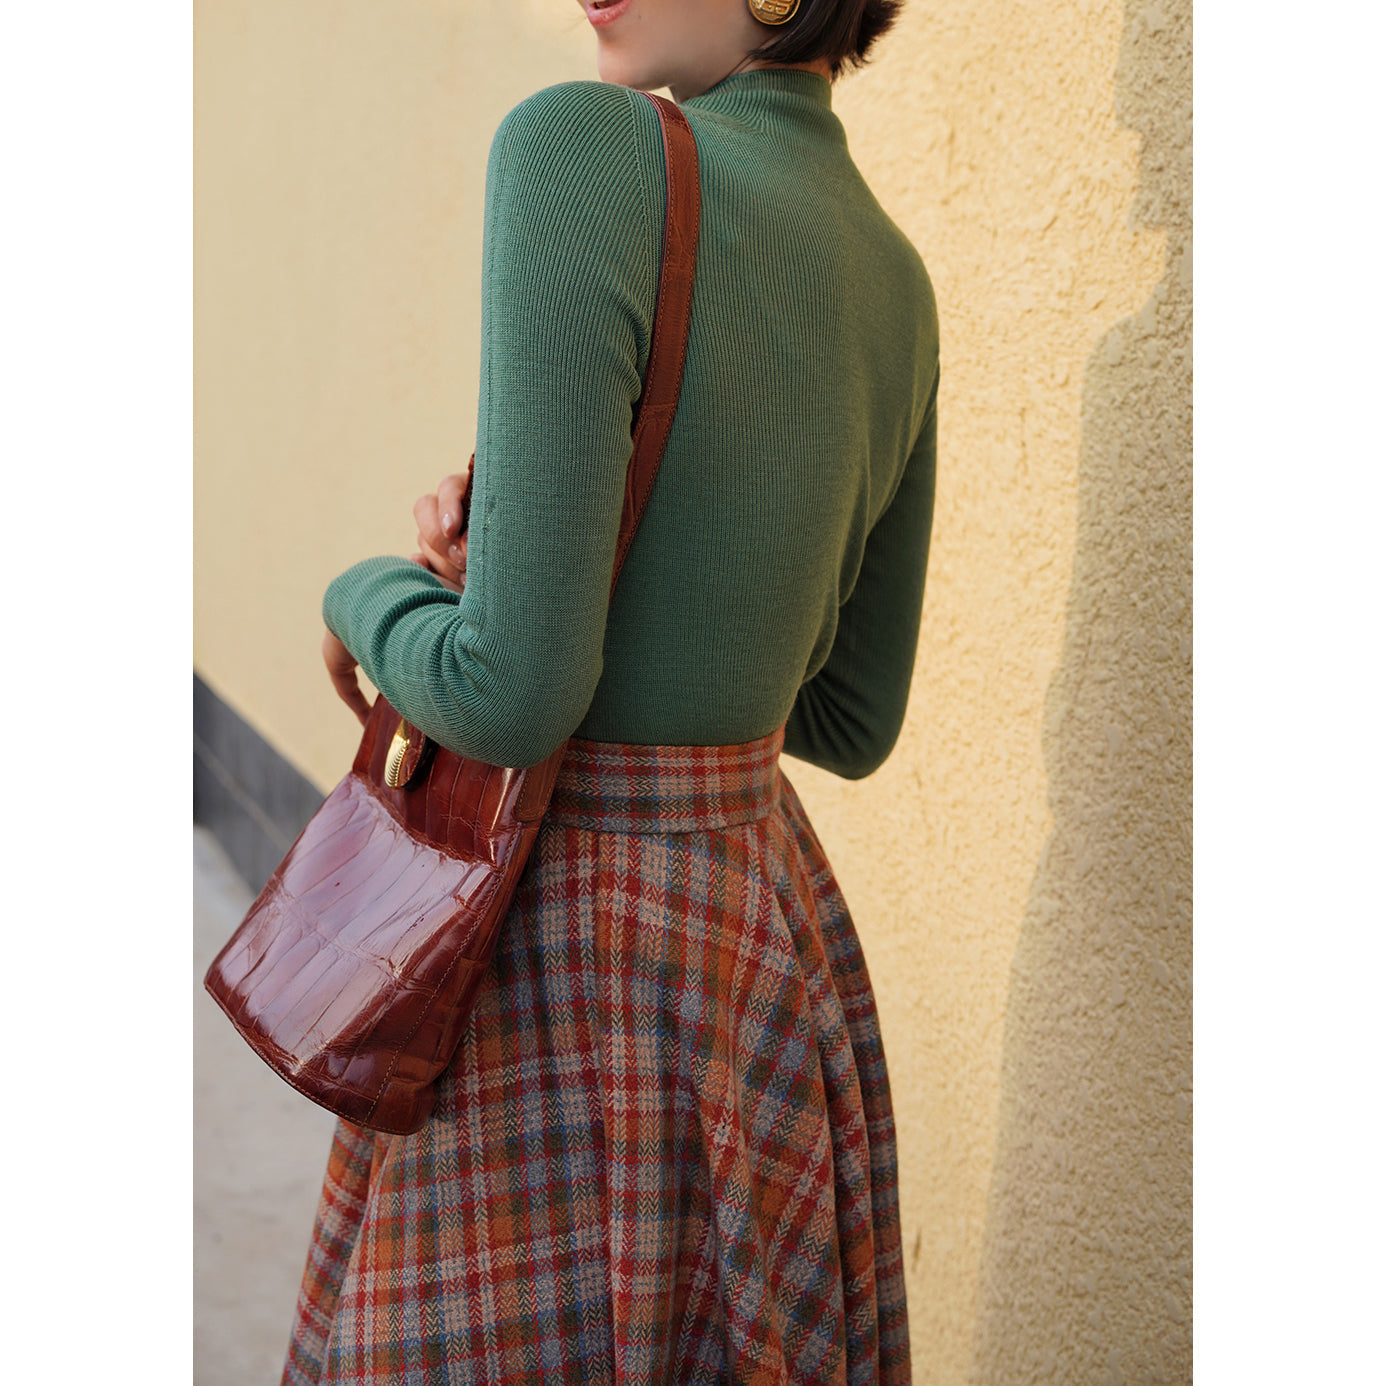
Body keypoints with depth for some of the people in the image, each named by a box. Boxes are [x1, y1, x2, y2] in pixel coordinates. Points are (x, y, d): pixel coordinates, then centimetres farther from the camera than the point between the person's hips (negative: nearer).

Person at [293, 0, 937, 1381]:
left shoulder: (588, 146, -20)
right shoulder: (896, 289, 4)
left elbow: (517, 686, -25)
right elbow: (850, 721, 11)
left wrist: (367, 596, -2)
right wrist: (518, 543, 6)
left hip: (556, 967, -7)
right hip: (768, 934, 8)